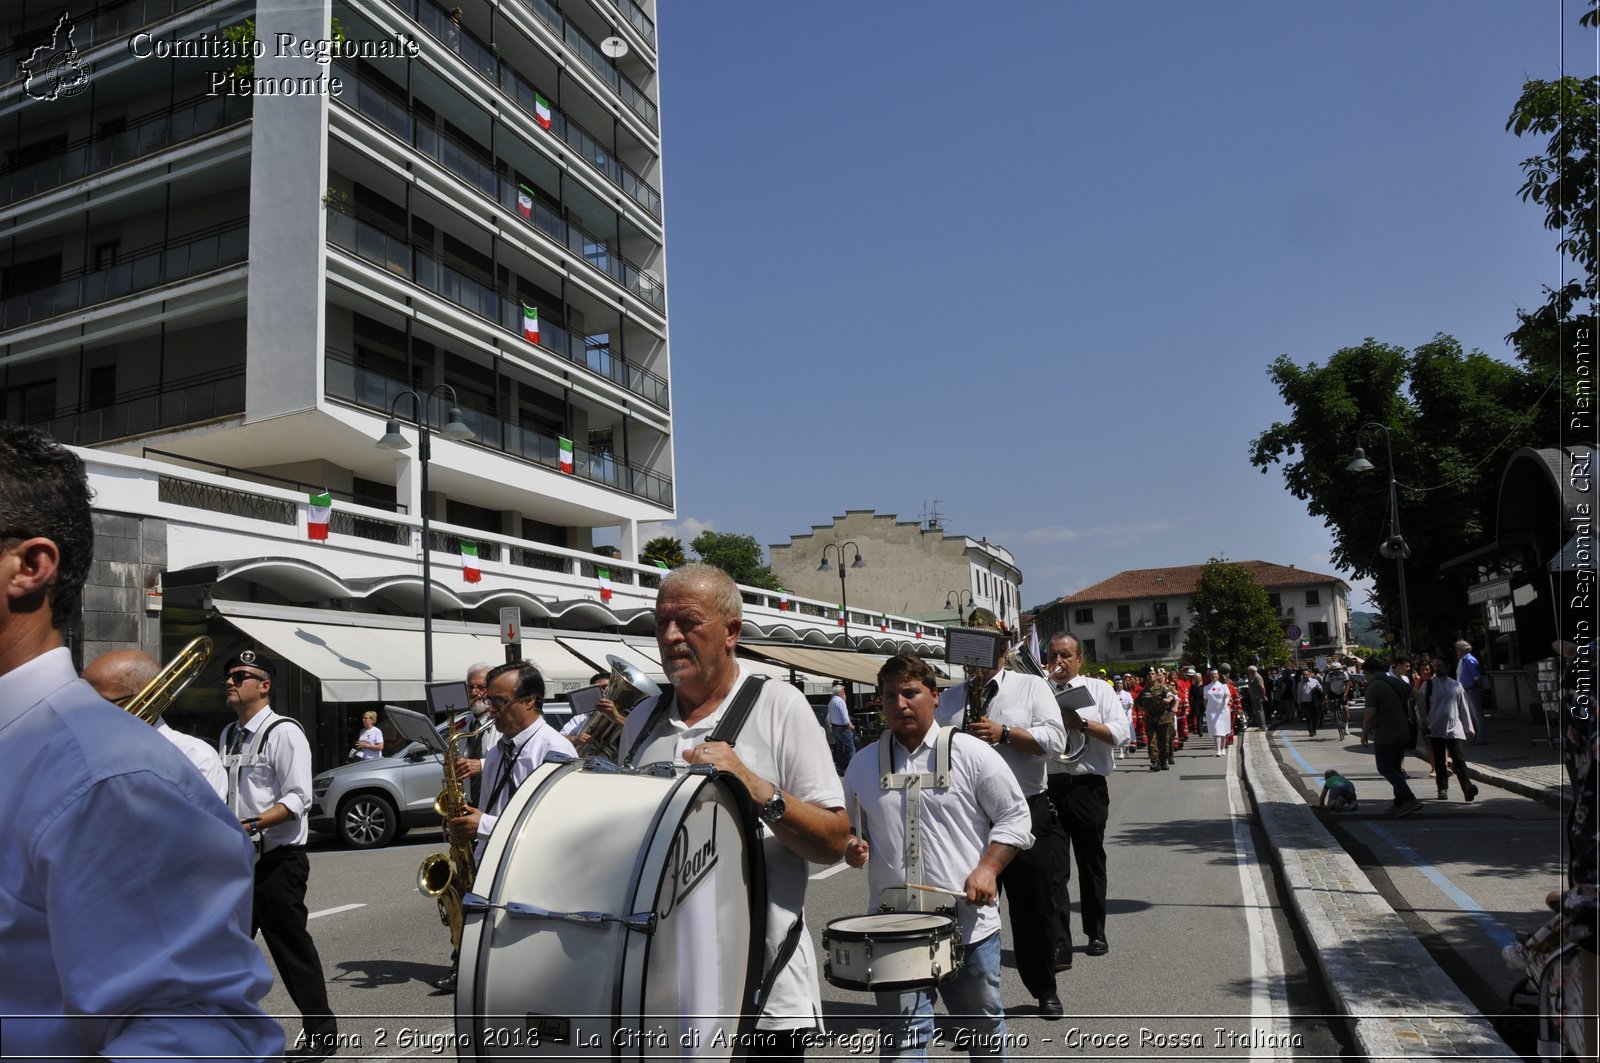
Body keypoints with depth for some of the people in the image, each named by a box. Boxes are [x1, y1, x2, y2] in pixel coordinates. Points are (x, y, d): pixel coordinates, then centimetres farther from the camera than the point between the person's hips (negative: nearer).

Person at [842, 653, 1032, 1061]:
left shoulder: (971, 754, -4)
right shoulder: (863, 763, 5)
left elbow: (1014, 816, -1)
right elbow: (848, 827, 17)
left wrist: (988, 868, -13)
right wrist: (852, 846, -5)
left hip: (969, 920, -1)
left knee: (984, 1023, 17)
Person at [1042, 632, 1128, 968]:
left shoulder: (1100, 689, 7)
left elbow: (1119, 732, -4)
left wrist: (1081, 723, -14)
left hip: (1088, 787, 0)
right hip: (1048, 786, 0)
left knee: (1091, 862, 15)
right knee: (1053, 867, -4)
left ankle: (1096, 934, 31)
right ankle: (1059, 946, -2)